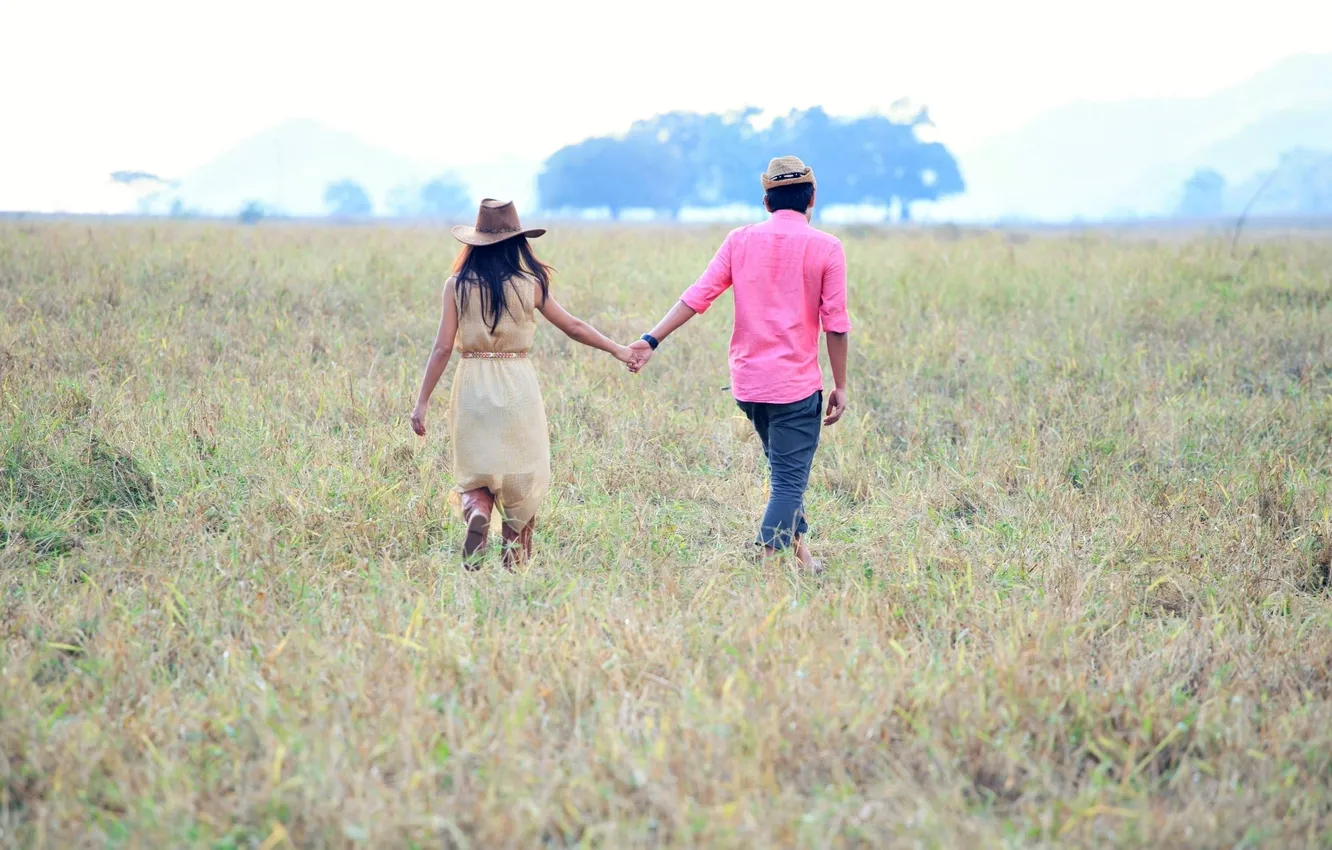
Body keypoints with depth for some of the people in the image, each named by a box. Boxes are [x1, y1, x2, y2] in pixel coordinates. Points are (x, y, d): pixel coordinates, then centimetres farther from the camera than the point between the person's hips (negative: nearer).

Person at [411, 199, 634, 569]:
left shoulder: (457, 286, -2)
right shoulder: (530, 284, -3)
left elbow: (442, 348, -6)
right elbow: (573, 326, 6)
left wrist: (422, 402, -2)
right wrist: (617, 349, 18)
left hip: (473, 385, 0)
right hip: (518, 385, 0)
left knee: (475, 474, 10)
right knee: (521, 475, 12)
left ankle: (477, 513, -22)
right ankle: (514, 560, 12)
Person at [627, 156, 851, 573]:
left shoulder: (741, 241, 4)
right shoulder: (826, 248, -5)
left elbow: (697, 296, -3)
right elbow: (836, 324, -6)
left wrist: (652, 340, -2)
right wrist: (840, 386, 1)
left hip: (747, 381, 5)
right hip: (796, 383, -5)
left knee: (785, 470, 24)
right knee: (789, 481, -2)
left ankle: (799, 550, 28)